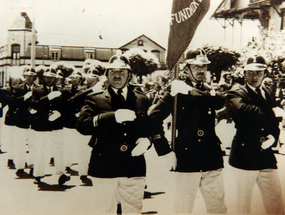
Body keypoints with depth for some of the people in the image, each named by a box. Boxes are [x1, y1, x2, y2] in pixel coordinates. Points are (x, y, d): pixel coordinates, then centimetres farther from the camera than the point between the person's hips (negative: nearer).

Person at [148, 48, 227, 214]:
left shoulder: (210, 92, 12)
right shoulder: (177, 92, 0)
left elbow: (221, 101, -12)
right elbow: (153, 117, -6)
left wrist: (189, 91, -18)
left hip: (212, 160, 4)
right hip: (186, 160, -4)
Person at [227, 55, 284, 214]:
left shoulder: (268, 94, 16)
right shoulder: (237, 94, -3)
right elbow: (242, 110, -27)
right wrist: (271, 113, -16)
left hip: (267, 157, 5)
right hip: (245, 156, -5)